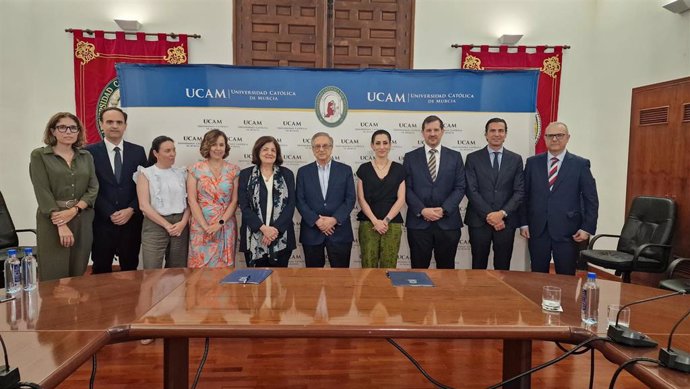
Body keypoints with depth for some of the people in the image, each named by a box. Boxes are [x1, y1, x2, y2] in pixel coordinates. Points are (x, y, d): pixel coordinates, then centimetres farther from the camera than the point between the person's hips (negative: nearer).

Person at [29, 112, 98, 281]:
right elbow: (43, 192, -8)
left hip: (82, 221, 3)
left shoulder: (86, 156, 10)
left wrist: (74, 210, -14)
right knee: (54, 277, 0)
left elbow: (93, 188, 3)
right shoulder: (39, 155, 0)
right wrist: (61, 225, -16)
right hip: (53, 221, -3)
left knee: (78, 275, 8)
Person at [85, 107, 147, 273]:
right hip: (102, 222, -1)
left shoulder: (138, 151, 6)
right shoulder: (90, 152, -1)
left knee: (130, 270, 11)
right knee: (101, 271, 9)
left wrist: (131, 210, -9)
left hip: (131, 221, 2)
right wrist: (110, 214, -11)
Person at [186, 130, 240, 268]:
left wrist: (220, 223, -10)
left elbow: (235, 200, 0)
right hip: (201, 226, -1)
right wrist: (205, 226, -10)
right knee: (200, 265, 2)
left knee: (224, 266, 5)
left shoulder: (233, 170, 3)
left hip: (226, 227, 1)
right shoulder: (196, 169, 0)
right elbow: (192, 200, -3)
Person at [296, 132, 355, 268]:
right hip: (311, 232, 1)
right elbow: (300, 201, 1)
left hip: (339, 232, -1)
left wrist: (334, 219, -13)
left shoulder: (345, 170, 5)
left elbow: (350, 199, -1)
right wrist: (316, 221, -12)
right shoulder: (303, 172, 7)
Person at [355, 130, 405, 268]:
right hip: (368, 224, 0)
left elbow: (401, 199, 1)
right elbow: (361, 199, 0)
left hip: (392, 224, 0)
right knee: (368, 265, -1)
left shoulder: (398, 169, 5)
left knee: (389, 266, 0)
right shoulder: (364, 169, 4)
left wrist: (386, 220, -9)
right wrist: (375, 221, -11)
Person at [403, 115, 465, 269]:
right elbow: (407, 188, 0)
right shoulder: (410, 157, 6)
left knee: (446, 268, 9)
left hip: (448, 222, 1)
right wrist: (422, 210, -12)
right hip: (418, 222, -1)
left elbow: (460, 188, 2)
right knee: (418, 268, 6)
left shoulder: (455, 157, 8)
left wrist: (444, 210, -11)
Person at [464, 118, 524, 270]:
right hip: (479, 221, -1)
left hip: (506, 221, 2)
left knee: (503, 267, 8)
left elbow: (519, 191, 2)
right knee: (478, 267, 7)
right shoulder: (473, 158, 2)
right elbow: (471, 191, -5)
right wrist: (489, 215, -13)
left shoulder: (516, 159, 8)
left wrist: (502, 213, -12)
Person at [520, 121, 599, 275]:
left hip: (567, 231, -2)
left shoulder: (580, 164, 1)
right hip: (537, 230, 2)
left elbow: (591, 199, 1)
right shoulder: (532, 162, 6)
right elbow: (525, 195, 8)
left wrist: (587, 228, -6)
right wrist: (523, 223, 2)